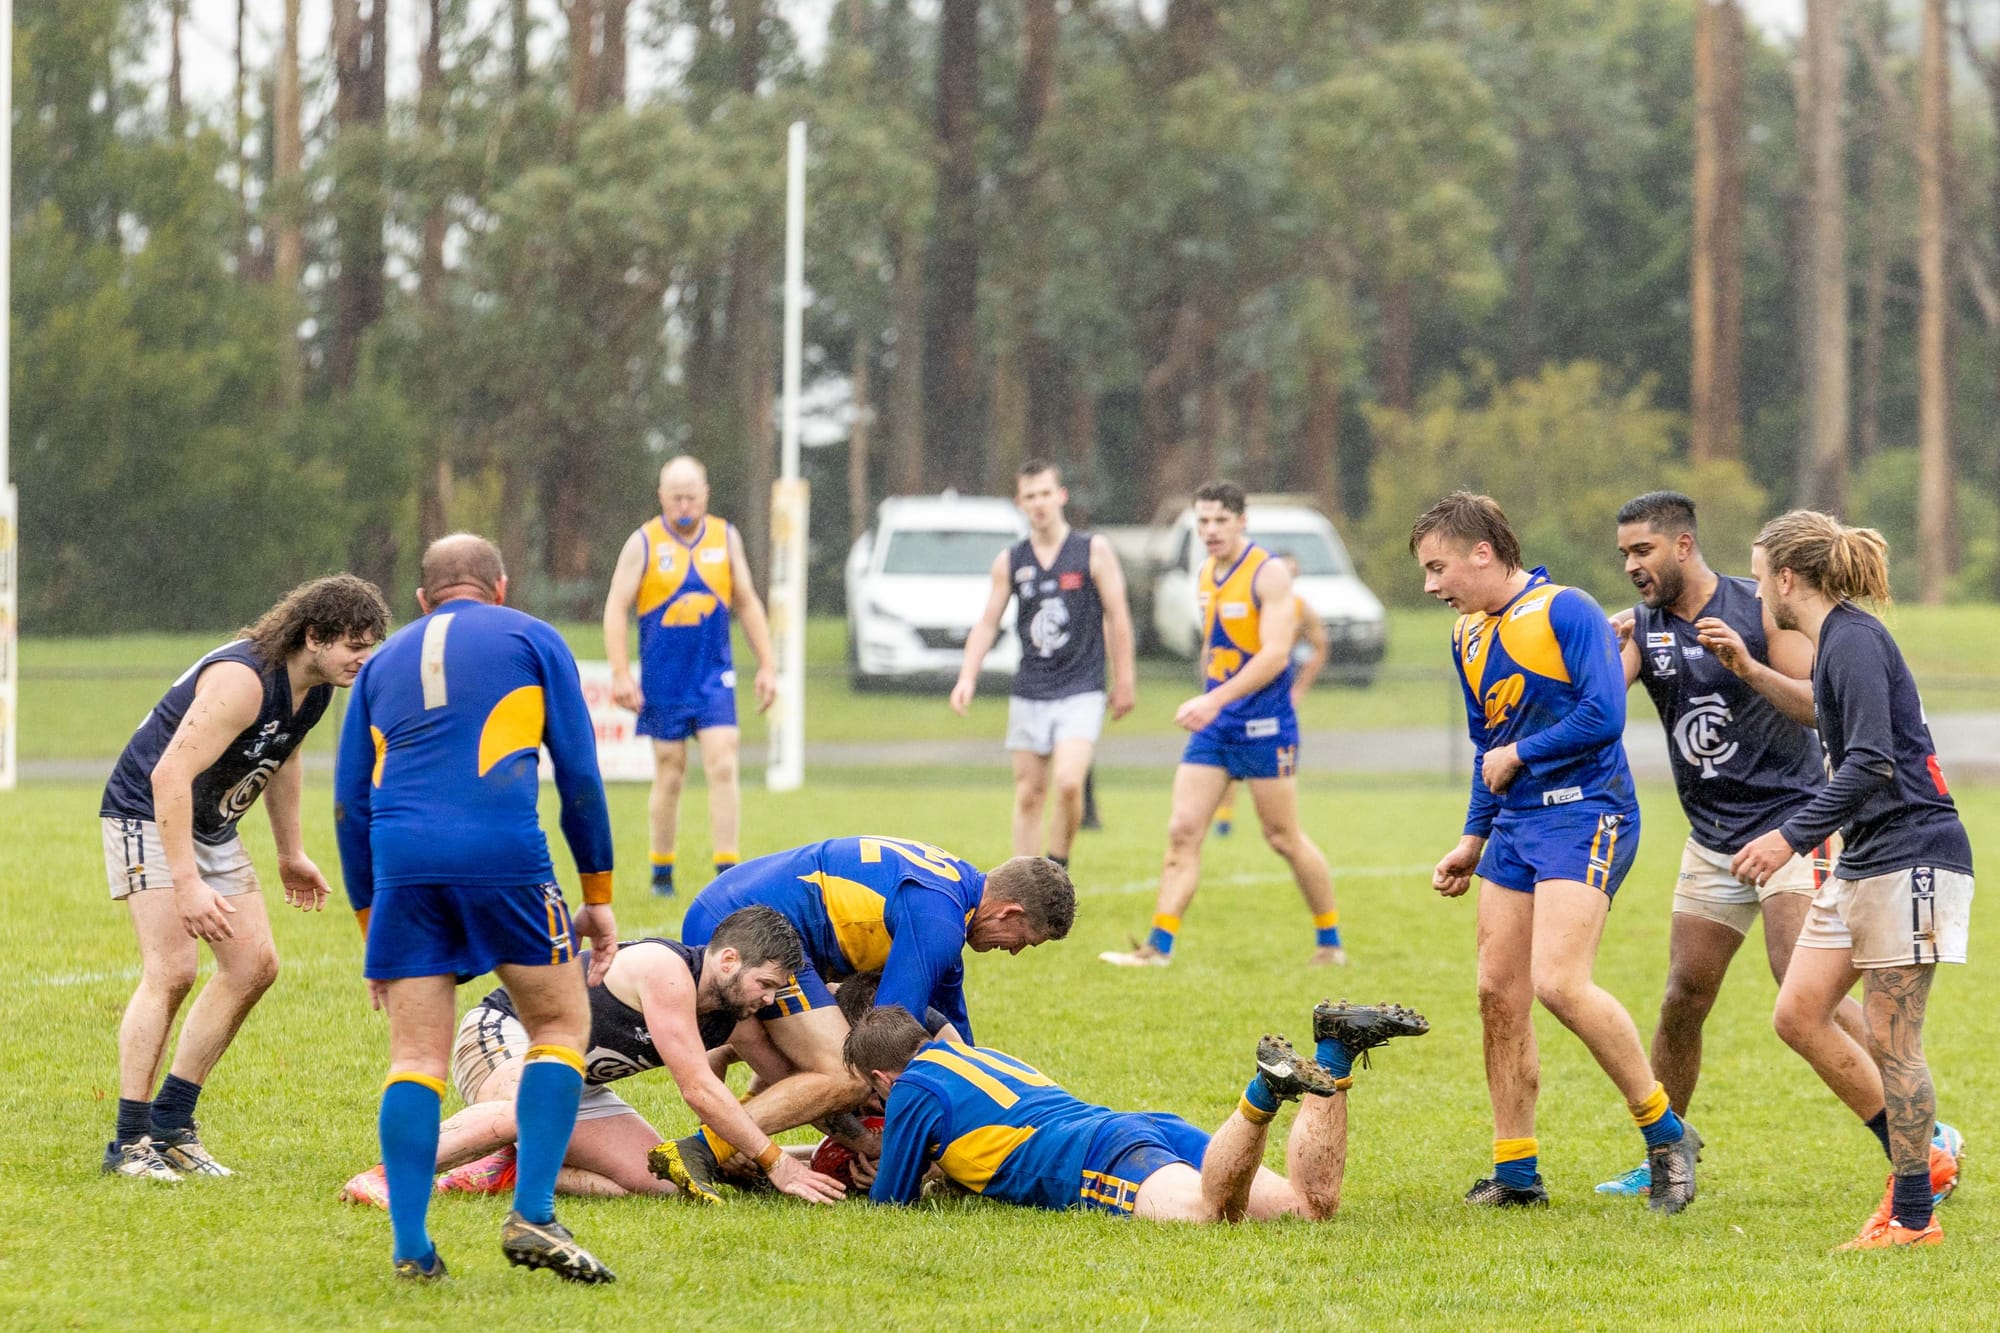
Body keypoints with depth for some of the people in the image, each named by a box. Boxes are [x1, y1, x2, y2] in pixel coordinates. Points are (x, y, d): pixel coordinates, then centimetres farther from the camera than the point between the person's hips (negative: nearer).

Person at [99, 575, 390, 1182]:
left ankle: (171, 1123, 13)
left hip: (212, 828, 9)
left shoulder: (315, 687, -2)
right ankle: (130, 1142, -15)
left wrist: (291, 853, 25)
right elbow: (170, 775, -34)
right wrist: (187, 884, -38)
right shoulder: (243, 680, -31)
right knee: (172, 970, -20)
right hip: (148, 815, -9)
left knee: (254, 966, 5)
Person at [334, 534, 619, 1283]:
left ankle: (411, 1245, -3)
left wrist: (369, 918, 26)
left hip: (402, 861, 3)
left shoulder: (384, 662, 25)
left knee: (416, 1055, 6)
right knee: (561, 1026, 10)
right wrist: (598, 897, 16)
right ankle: (532, 1216, -5)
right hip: (503, 855, -3)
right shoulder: (530, 640, 16)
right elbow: (579, 773, 11)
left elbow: (350, 801, 22)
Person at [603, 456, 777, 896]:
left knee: (723, 765, -10)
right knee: (669, 773, 3)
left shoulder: (725, 538, 6)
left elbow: (747, 603, 13)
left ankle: (727, 871, -11)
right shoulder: (644, 543, -3)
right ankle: (662, 872, 16)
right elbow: (616, 609, -3)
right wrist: (621, 674, -12)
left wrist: (766, 665, 9)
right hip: (663, 679, -2)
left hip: (715, 677, 2)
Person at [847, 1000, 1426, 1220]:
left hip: (1099, 1157, -8)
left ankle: (1265, 1093, -54)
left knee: (1202, 1212, -40)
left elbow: (893, 1201, 17)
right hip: (1157, 1129, 8)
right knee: (1311, 1206, -8)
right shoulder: (986, 1057, 37)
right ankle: (1332, 1058, -19)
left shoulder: (914, 1088, 13)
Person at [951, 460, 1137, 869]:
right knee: (1028, 795, 4)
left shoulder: (1093, 551, -1)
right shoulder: (1009, 562, 7)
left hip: (1081, 692, -3)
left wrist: (1124, 681, 2)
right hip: (1029, 693, 3)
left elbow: (1117, 617, 2)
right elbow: (987, 623, 10)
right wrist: (967, 677, -3)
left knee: (1068, 783, -21)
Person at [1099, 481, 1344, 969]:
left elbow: (1275, 654, -21)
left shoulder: (1268, 575, -13)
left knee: (1284, 837, 2)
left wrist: (1215, 700, -28)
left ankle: (1330, 941, 16)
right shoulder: (1207, 576, 11)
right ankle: (1159, 944, -7)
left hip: (1264, 724, -7)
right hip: (1214, 726, 7)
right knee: (1182, 830, -4)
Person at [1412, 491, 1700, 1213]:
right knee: (1498, 994, 3)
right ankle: (1516, 1173, 12)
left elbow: (1603, 716, -19)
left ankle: (1666, 1134, -8)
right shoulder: (1468, 637, 16)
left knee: (1558, 983, -21)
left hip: (1585, 814, -9)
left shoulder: (1566, 611, -10)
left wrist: (1516, 755, -8)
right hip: (1515, 825, 9)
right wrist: (1473, 840, 21)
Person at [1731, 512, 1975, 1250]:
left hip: (1910, 856, -10)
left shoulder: (1854, 641, -15)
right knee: (1800, 1014, 7)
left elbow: (1873, 764, -24)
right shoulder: (1834, 642, 15)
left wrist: (1793, 836, -27)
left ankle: (1913, 1216, 1)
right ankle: (1919, 1161, 15)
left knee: (1890, 1039, -6)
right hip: (1864, 859, 10)